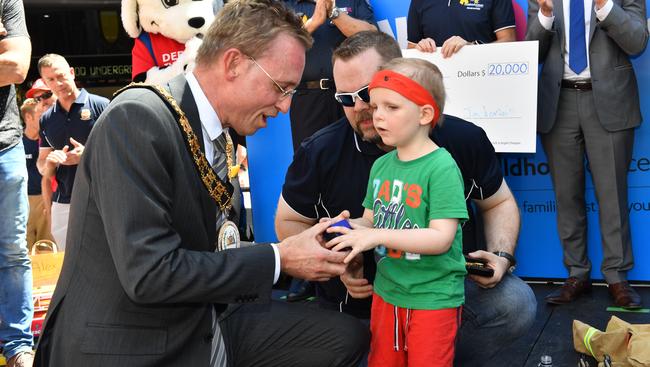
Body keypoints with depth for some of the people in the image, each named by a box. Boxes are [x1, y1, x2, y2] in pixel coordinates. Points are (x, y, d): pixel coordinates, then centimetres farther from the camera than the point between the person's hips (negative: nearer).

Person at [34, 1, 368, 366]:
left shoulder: (222, 140, 7)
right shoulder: (137, 118, -18)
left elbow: (213, 251, 12)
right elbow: (149, 272, -25)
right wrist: (279, 259, -18)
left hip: (205, 322, 8)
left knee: (348, 336, -4)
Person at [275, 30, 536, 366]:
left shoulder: (463, 139, -6)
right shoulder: (320, 152, -9)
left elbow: (498, 203, 10)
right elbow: (290, 221, 5)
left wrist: (500, 256, -9)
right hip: (359, 302, 0)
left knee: (517, 303, -22)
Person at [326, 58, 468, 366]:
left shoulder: (441, 167, -19)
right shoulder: (381, 166, 3)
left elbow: (442, 238, -25)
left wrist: (377, 236, -30)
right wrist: (346, 226, -10)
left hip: (432, 299, -7)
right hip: (386, 292, 7)